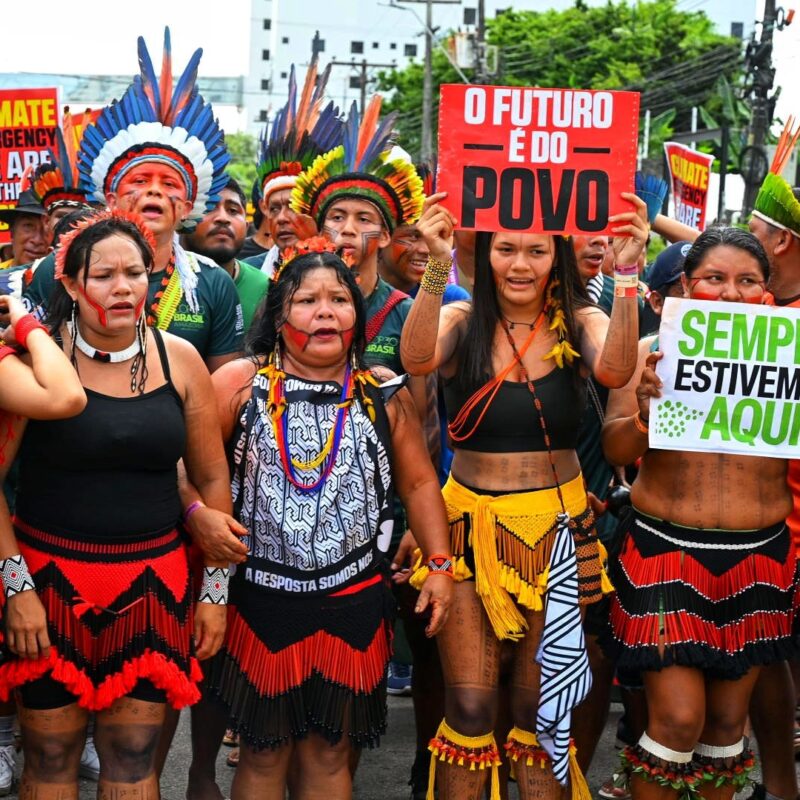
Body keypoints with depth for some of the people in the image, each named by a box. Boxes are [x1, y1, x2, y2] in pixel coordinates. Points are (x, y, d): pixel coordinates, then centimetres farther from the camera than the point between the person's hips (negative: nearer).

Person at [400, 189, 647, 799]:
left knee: (540, 707, 8)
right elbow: (417, 360, -24)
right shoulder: (462, 321, -2)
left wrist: (627, 275, -34)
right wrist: (437, 266, -34)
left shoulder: (579, 323, -2)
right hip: (470, 523, 0)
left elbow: (615, 370, -23)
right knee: (469, 706, 2)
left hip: (556, 529, 0)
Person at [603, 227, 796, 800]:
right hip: (668, 551, -2)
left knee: (729, 718, 13)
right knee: (678, 719, -5)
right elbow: (616, 451, -4)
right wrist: (646, 409, -23)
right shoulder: (653, 352, -2)